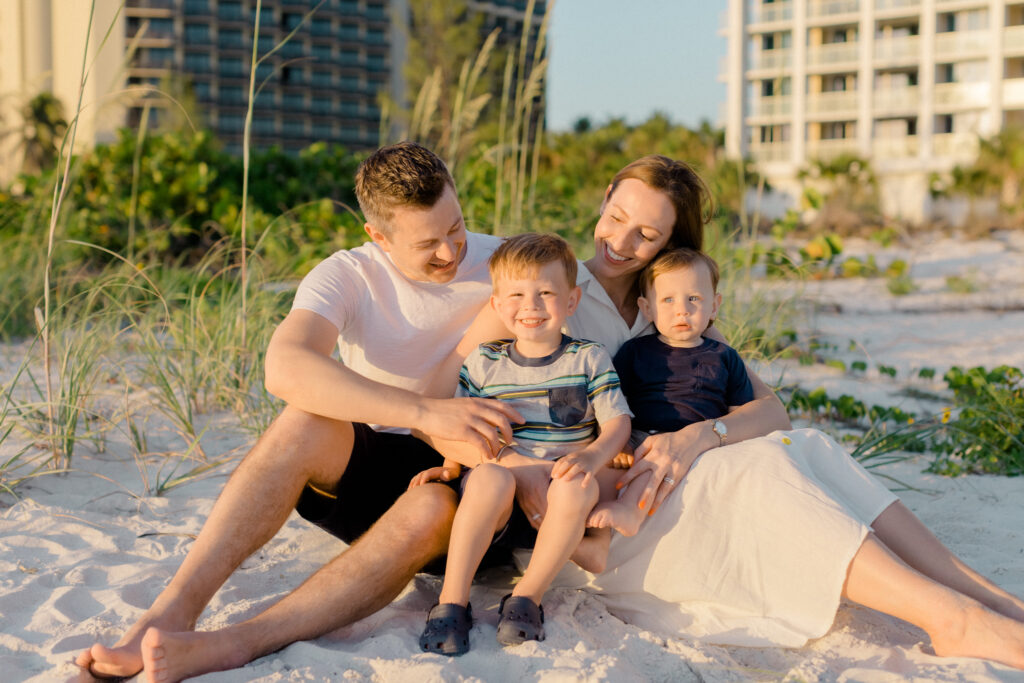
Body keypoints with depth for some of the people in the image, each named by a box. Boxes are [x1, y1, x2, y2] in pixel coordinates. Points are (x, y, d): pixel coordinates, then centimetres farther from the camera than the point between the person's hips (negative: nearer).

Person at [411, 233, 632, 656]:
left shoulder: (590, 360, 7)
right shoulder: (483, 364, 10)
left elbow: (617, 423, 0)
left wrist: (591, 457, -20)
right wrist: (449, 467, -7)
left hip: (558, 492, 0)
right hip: (496, 507, 0)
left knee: (576, 488, -36)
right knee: (489, 477, -35)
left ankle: (527, 596, -21)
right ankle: (452, 601, -28)